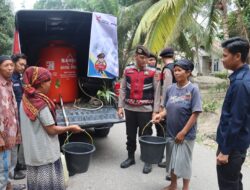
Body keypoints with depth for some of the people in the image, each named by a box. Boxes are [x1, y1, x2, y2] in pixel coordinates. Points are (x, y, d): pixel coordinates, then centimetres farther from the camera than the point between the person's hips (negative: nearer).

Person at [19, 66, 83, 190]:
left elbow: (31, 126, 10)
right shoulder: (42, 103, -22)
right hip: (45, 153, -8)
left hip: (32, 152, 8)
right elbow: (51, 130, -18)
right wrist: (71, 128, -8)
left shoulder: (25, 100, 1)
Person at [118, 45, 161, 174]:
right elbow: (123, 89, 9)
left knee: (145, 136, 5)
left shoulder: (152, 72, -4)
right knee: (130, 135, 14)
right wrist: (120, 107, 4)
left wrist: (155, 111, -8)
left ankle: (148, 161, 21)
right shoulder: (127, 70, 6)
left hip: (146, 110, -3)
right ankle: (131, 157, 32)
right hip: (129, 109, 3)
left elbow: (157, 92, -4)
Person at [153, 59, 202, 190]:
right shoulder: (170, 89, 1)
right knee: (172, 160, 17)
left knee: (183, 161, 7)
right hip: (171, 133, 5)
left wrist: (183, 132, -17)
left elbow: (195, 114, -16)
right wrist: (161, 114, -11)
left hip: (186, 134, -5)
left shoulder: (193, 89, -14)